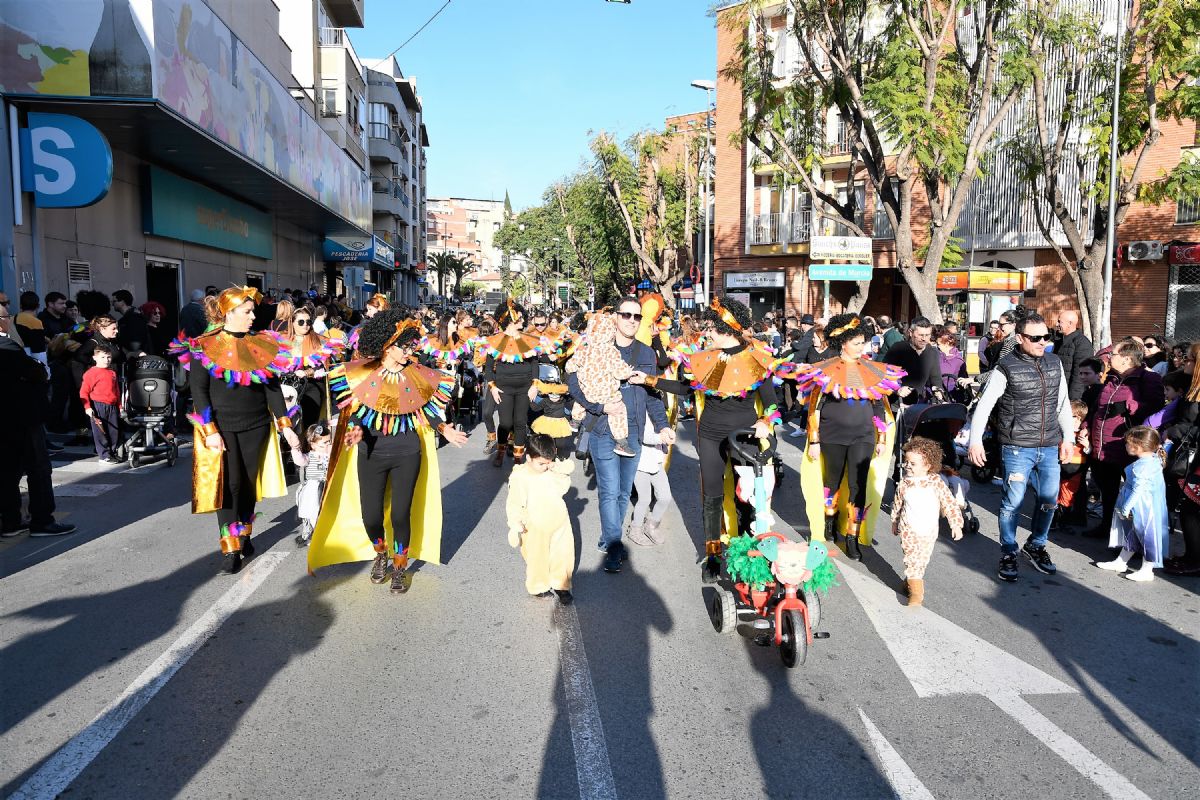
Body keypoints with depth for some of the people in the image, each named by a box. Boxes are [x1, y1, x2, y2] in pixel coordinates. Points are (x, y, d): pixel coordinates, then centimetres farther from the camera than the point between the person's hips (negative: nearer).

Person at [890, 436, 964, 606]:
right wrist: (894, 522, 17)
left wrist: (956, 524, -10)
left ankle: (910, 580, 35)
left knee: (921, 561, 13)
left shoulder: (936, 482, -12)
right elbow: (897, 504, 9)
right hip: (908, 530, 0)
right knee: (913, 560, -7)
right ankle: (916, 591, -1)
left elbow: (950, 503, -8)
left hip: (928, 532, 1)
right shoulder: (904, 484, -6)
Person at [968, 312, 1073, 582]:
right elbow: (984, 405, -11)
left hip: (1049, 447, 5)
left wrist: (1067, 437, 13)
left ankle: (1036, 545, 33)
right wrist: (975, 441, -19)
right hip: (1018, 448, -5)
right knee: (1013, 502, -1)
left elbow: (1063, 403, 16)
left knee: (1050, 500, 11)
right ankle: (1008, 554, 15)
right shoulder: (1007, 367, -9)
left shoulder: (1055, 363, 7)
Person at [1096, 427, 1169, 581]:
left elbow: (1137, 490, -24)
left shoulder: (1142, 466, -25)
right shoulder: (1154, 459, 1)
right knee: (1131, 534, 19)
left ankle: (1147, 571, 13)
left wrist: (1125, 508, -18)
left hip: (1143, 509, -10)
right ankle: (1120, 562, 31)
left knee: (1147, 536, 2)